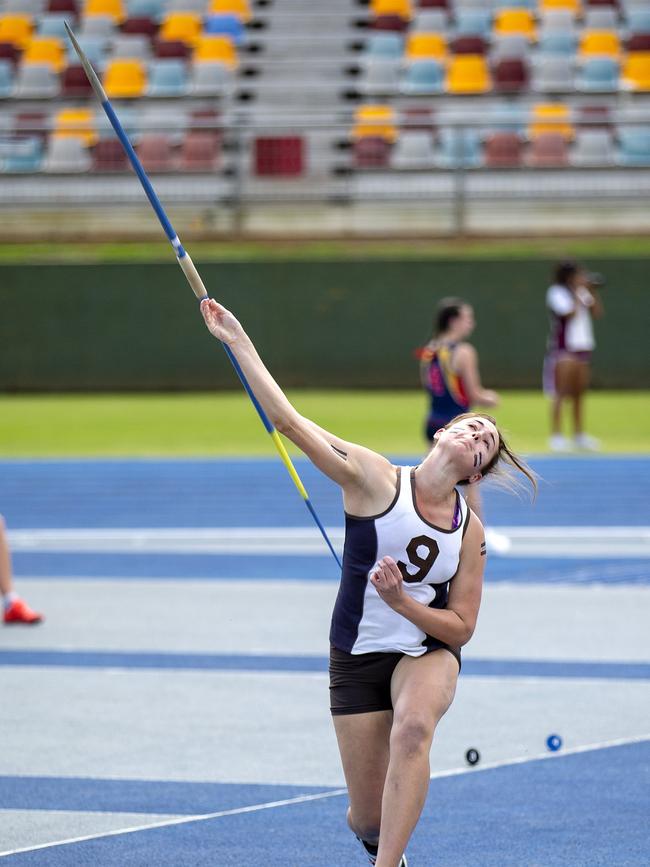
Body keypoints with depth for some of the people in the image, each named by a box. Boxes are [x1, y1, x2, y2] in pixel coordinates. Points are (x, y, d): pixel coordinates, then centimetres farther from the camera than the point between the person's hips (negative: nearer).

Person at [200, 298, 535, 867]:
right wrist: (238, 341, -25)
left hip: (429, 653, 1)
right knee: (370, 820, 0)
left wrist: (400, 601, -21)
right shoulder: (375, 478, -12)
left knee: (413, 727, -36)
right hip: (359, 657, -1)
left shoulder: (470, 531, -3)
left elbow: (461, 628, -3)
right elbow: (289, 420, -19)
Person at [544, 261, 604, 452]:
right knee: (561, 394, -7)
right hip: (563, 349, -6)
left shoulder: (582, 292, 11)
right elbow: (570, 314, -20)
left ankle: (579, 435, 16)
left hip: (583, 348, 6)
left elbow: (597, 312, 8)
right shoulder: (557, 292, -9)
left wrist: (593, 291, 0)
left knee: (578, 394, 10)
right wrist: (576, 291, -13)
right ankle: (556, 435, -6)